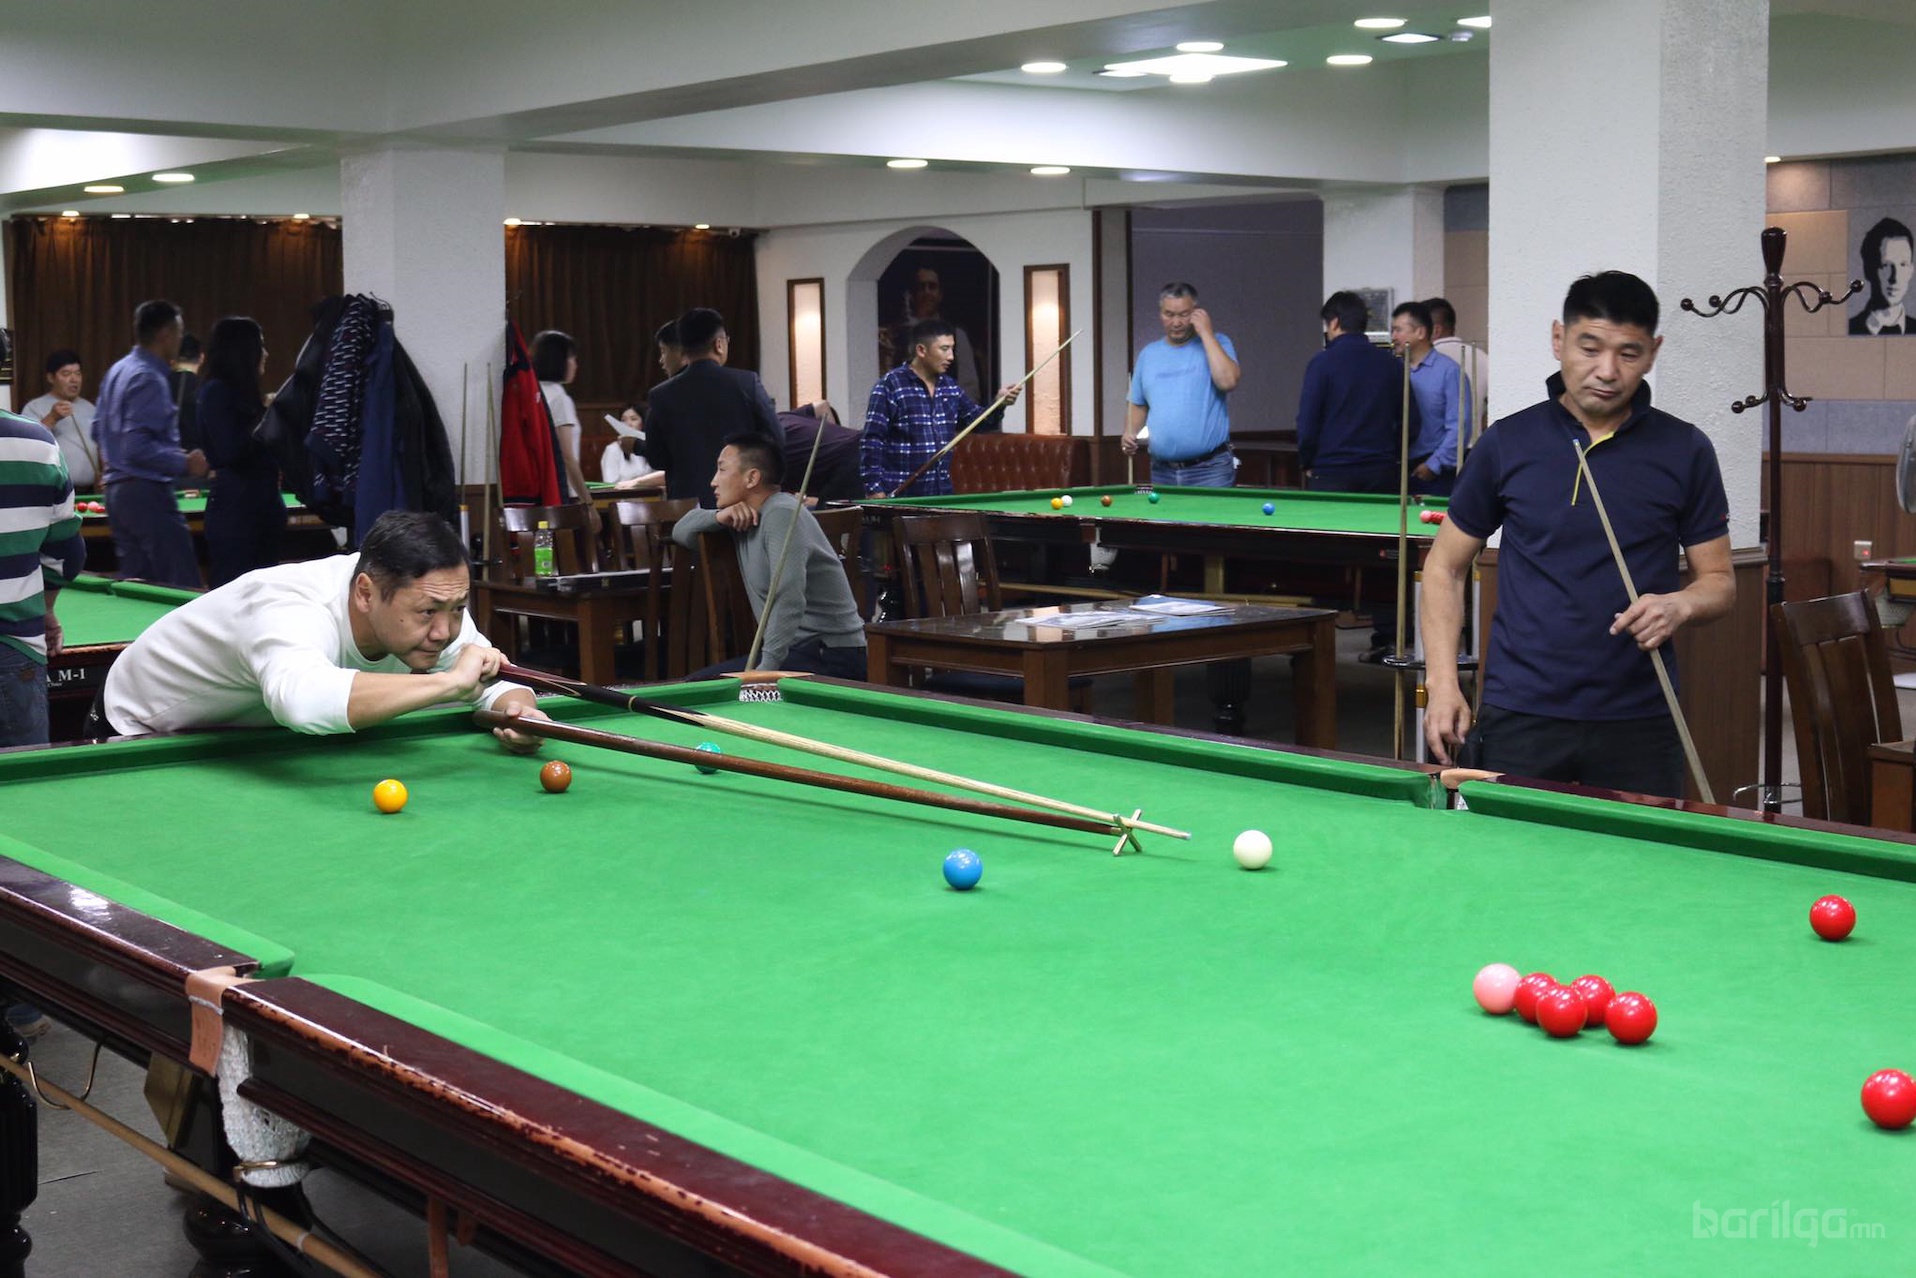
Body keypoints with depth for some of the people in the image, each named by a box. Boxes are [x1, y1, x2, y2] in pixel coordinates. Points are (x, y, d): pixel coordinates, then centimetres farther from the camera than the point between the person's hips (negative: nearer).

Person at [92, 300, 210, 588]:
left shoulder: (117, 371, 14)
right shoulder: (150, 379, -16)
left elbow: (98, 431, 22)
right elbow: (137, 448, -22)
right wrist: (184, 463, -16)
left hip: (116, 489, 10)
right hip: (147, 494, -10)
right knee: (183, 588, -10)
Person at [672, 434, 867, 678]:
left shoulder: (782, 514, -16)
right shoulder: (745, 517, 13)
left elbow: (789, 602, -27)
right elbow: (680, 532, 22)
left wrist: (766, 668, -32)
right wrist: (718, 517, 0)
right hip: (798, 649, 9)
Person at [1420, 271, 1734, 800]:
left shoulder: (1685, 452, 3)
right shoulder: (1506, 444, 3)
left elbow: (1719, 580, 9)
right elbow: (1445, 566, 9)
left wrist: (1680, 605, -14)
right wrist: (1443, 686, -2)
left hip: (1638, 723, 1)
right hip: (1520, 721, 0)